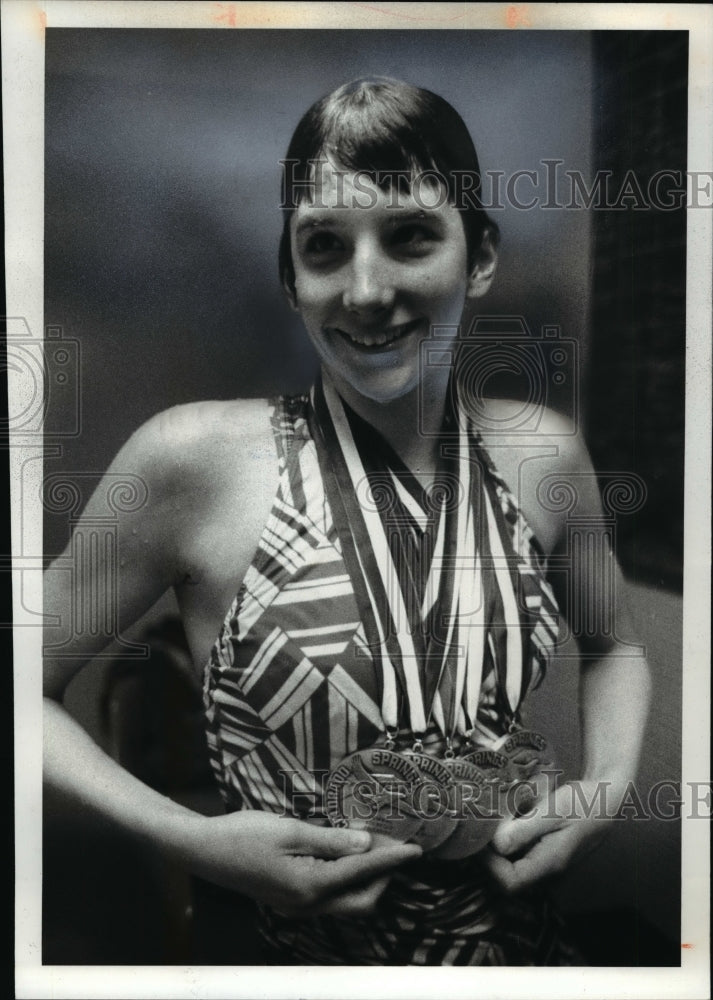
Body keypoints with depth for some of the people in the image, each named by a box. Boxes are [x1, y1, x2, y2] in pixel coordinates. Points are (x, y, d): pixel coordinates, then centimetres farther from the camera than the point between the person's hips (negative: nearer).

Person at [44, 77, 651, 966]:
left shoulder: (543, 455, -9)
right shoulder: (195, 460, -19)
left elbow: (610, 645, 9)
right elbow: (28, 689, -10)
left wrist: (607, 789, -7)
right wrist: (193, 841, -21)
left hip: (519, 935, 4)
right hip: (306, 945, -3)